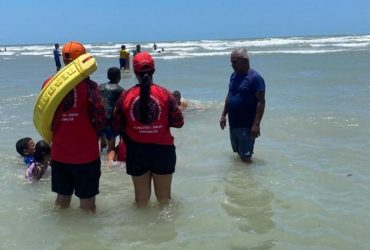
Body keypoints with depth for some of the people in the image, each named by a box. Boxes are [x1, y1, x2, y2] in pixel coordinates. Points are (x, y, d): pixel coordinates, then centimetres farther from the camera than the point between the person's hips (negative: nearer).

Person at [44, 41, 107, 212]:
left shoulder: (49, 84, -2)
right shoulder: (88, 85, -14)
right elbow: (101, 119, -17)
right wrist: (90, 133, 3)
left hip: (59, 154, 4)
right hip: (86, 154, -4)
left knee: (62, 198, 21)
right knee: (87, 201, 11)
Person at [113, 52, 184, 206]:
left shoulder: (126, 96, -6)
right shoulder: (165, 94, -8)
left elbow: (117, 125, -2)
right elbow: (178, 122, -7)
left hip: (136, 151, 1)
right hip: (162, 150, -1)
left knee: (141, 199, 15)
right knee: (164, 197, 15)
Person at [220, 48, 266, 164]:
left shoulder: (255, 78, -15)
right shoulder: (234, 76, 9)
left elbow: (261, 102, -17)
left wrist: (256, 124, -22)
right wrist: (224, 115, 15)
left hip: (246, 125, -8)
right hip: (233, 123, 8)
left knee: (245, 156, -3)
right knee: (238, 152, 18)